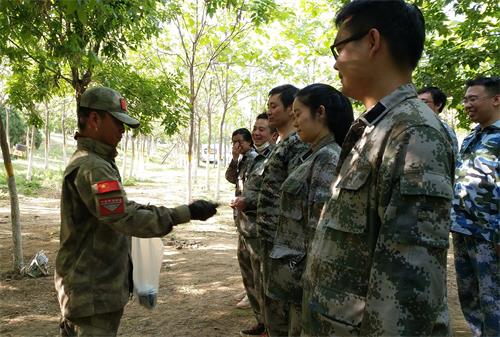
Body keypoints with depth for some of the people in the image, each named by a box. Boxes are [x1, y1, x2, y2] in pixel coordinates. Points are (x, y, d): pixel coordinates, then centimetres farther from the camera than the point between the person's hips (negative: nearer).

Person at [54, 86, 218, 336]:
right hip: (93, 289, -10)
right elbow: (128, 220, -28)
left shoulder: (90, 162, 12)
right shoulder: (92, 168, -23)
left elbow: (119, 209, 18)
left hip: (89, 283, 11)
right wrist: (187, 213, -26)